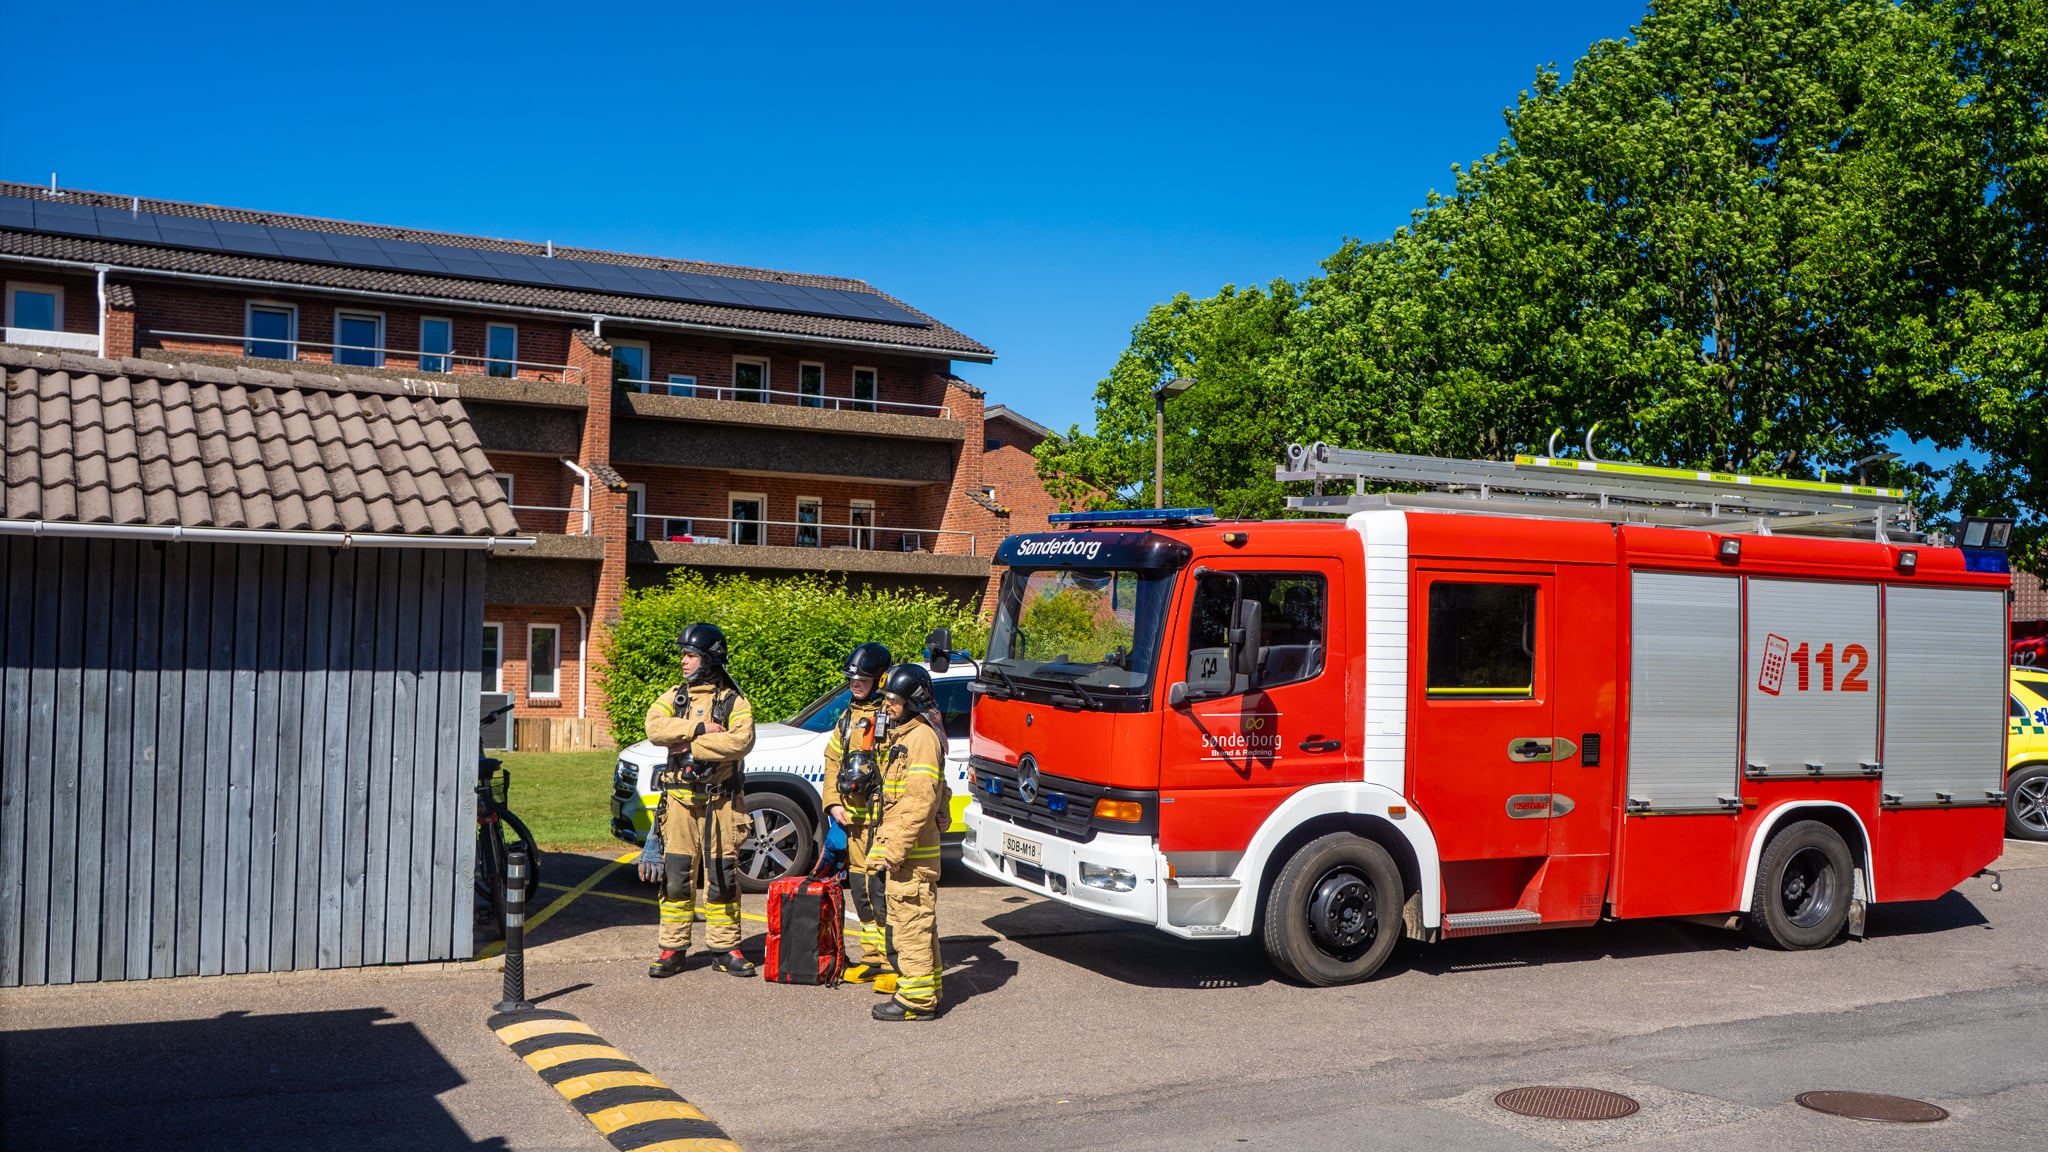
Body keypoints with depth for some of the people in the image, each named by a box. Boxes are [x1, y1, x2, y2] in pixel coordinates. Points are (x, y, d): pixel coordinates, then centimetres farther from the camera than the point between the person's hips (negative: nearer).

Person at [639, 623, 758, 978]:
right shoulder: (674, 696, 12)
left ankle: (725, 948, 11)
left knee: (722, 875, 2)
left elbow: (740, 742, -17)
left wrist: (690, 746, -17)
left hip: (720, 801, -3)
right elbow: (654, 727, -7)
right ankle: (672, 948, 10)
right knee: (676, 874, 3)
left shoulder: (734, 702, 0)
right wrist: (699, 728, -16)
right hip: (679, 798, 3)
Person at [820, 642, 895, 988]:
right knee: (860, 887, 13)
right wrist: (833, 802, 8)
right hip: (853, 817, 8)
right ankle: (872, 956, 24)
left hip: (884, 817, -8)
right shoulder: (850, 716, 16)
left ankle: (894, 963, -4)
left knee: (882, 888, -10)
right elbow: (833, 760, 20)